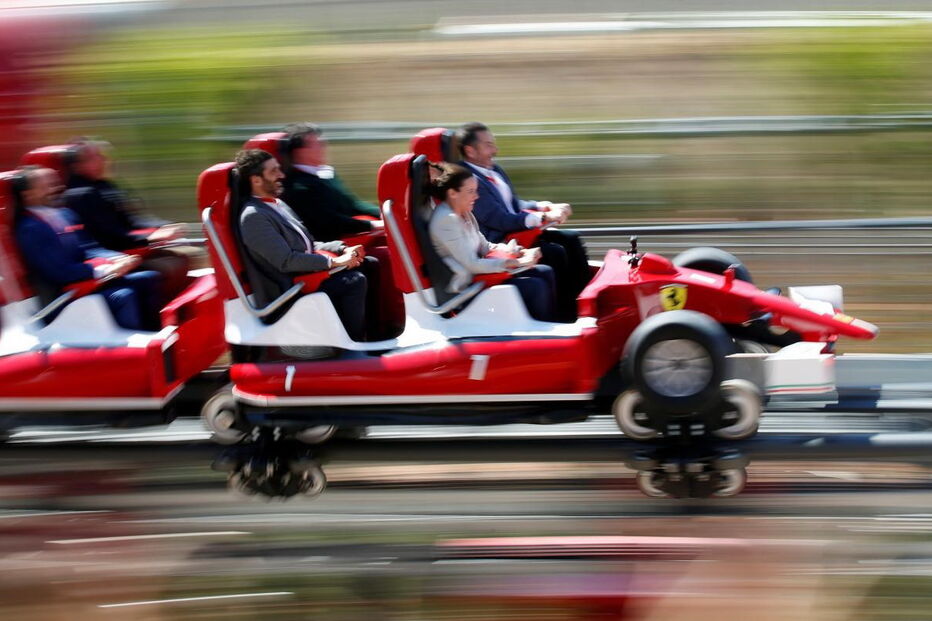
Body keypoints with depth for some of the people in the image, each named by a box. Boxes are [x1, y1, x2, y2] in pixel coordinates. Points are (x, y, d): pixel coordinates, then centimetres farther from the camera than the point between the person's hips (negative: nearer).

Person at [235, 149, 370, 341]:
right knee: (354, 281, -22)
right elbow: (285, 261, -21)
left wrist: (342, 249, 3)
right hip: (291, 287, -10)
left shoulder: (278, 204, 18)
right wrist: (333, 262, -20)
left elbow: (308, 245, 21)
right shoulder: (253, 217, -15)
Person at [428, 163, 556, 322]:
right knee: (535, 287, -19)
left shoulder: (464, 214, 9)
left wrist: (520, 252, -2)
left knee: (545, 273, 3)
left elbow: (485, 247, 15)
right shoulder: (445, 220, -21)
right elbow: (472, 265, -23)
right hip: (465, 286, -10)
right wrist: (518, 263, -20)